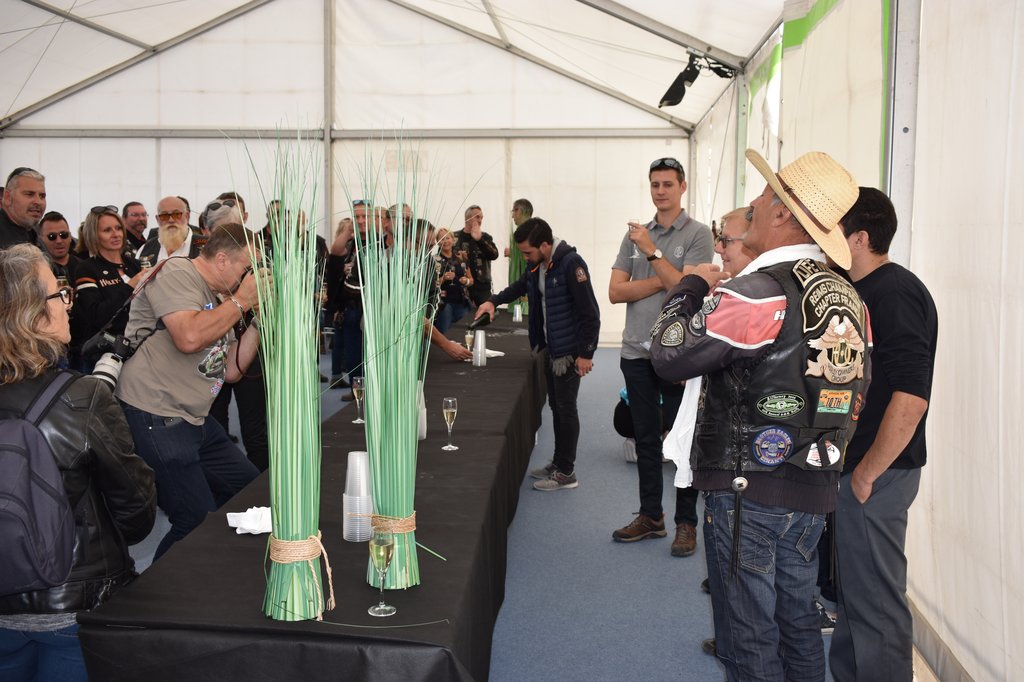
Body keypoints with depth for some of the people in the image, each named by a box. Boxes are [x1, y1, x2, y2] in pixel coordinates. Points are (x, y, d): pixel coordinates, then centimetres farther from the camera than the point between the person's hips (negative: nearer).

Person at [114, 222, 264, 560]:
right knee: (199, 524, -10)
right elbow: (189, 337, -28)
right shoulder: (176, 274, -10)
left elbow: (231, 370, 15)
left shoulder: (218, 298, 16)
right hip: (155, 418, -10)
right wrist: (241, 301, -15)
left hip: (194, 419, 10)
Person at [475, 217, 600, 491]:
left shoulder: (570, 264, -22)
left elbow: (590, 312, -21)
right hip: (551, 347, 8)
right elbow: (521, 286, 26)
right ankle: (558, 463, 28)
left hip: (570, 350, -8)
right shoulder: (538, 265, 4)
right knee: (556, 406, 16)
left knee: (566, 408, 0)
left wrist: (586, 353, -20)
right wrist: (494, 301, 10)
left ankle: (566, 473, 10)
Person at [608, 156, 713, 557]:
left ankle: (686, 522, 12)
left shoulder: (698, 234, -3)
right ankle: (651, 516, 23)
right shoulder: (635, 235, 10)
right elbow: (616, 291, 1)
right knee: (646, 438, 12)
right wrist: (663, 280, -10)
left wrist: (652, 252, -16)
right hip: (637, 351, 5)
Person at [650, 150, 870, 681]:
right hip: (814, 489, 8)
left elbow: (669, 357, -19)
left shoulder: (759, 293, -21)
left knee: (749, 638, 6)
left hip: (749, 491, -8)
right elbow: (854, 389, 13)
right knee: (798, 622, 22)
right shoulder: (848, 297, 4)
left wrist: (694, 286, -4)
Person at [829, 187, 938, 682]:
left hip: (877, 474, -10)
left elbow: (910, 397, -27)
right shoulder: (862, 291, 11)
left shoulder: (895, 294, -18)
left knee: (875, 595, 2)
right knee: (853, 585, 22)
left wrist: (867, 472, -20)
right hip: (852, 465, 10)